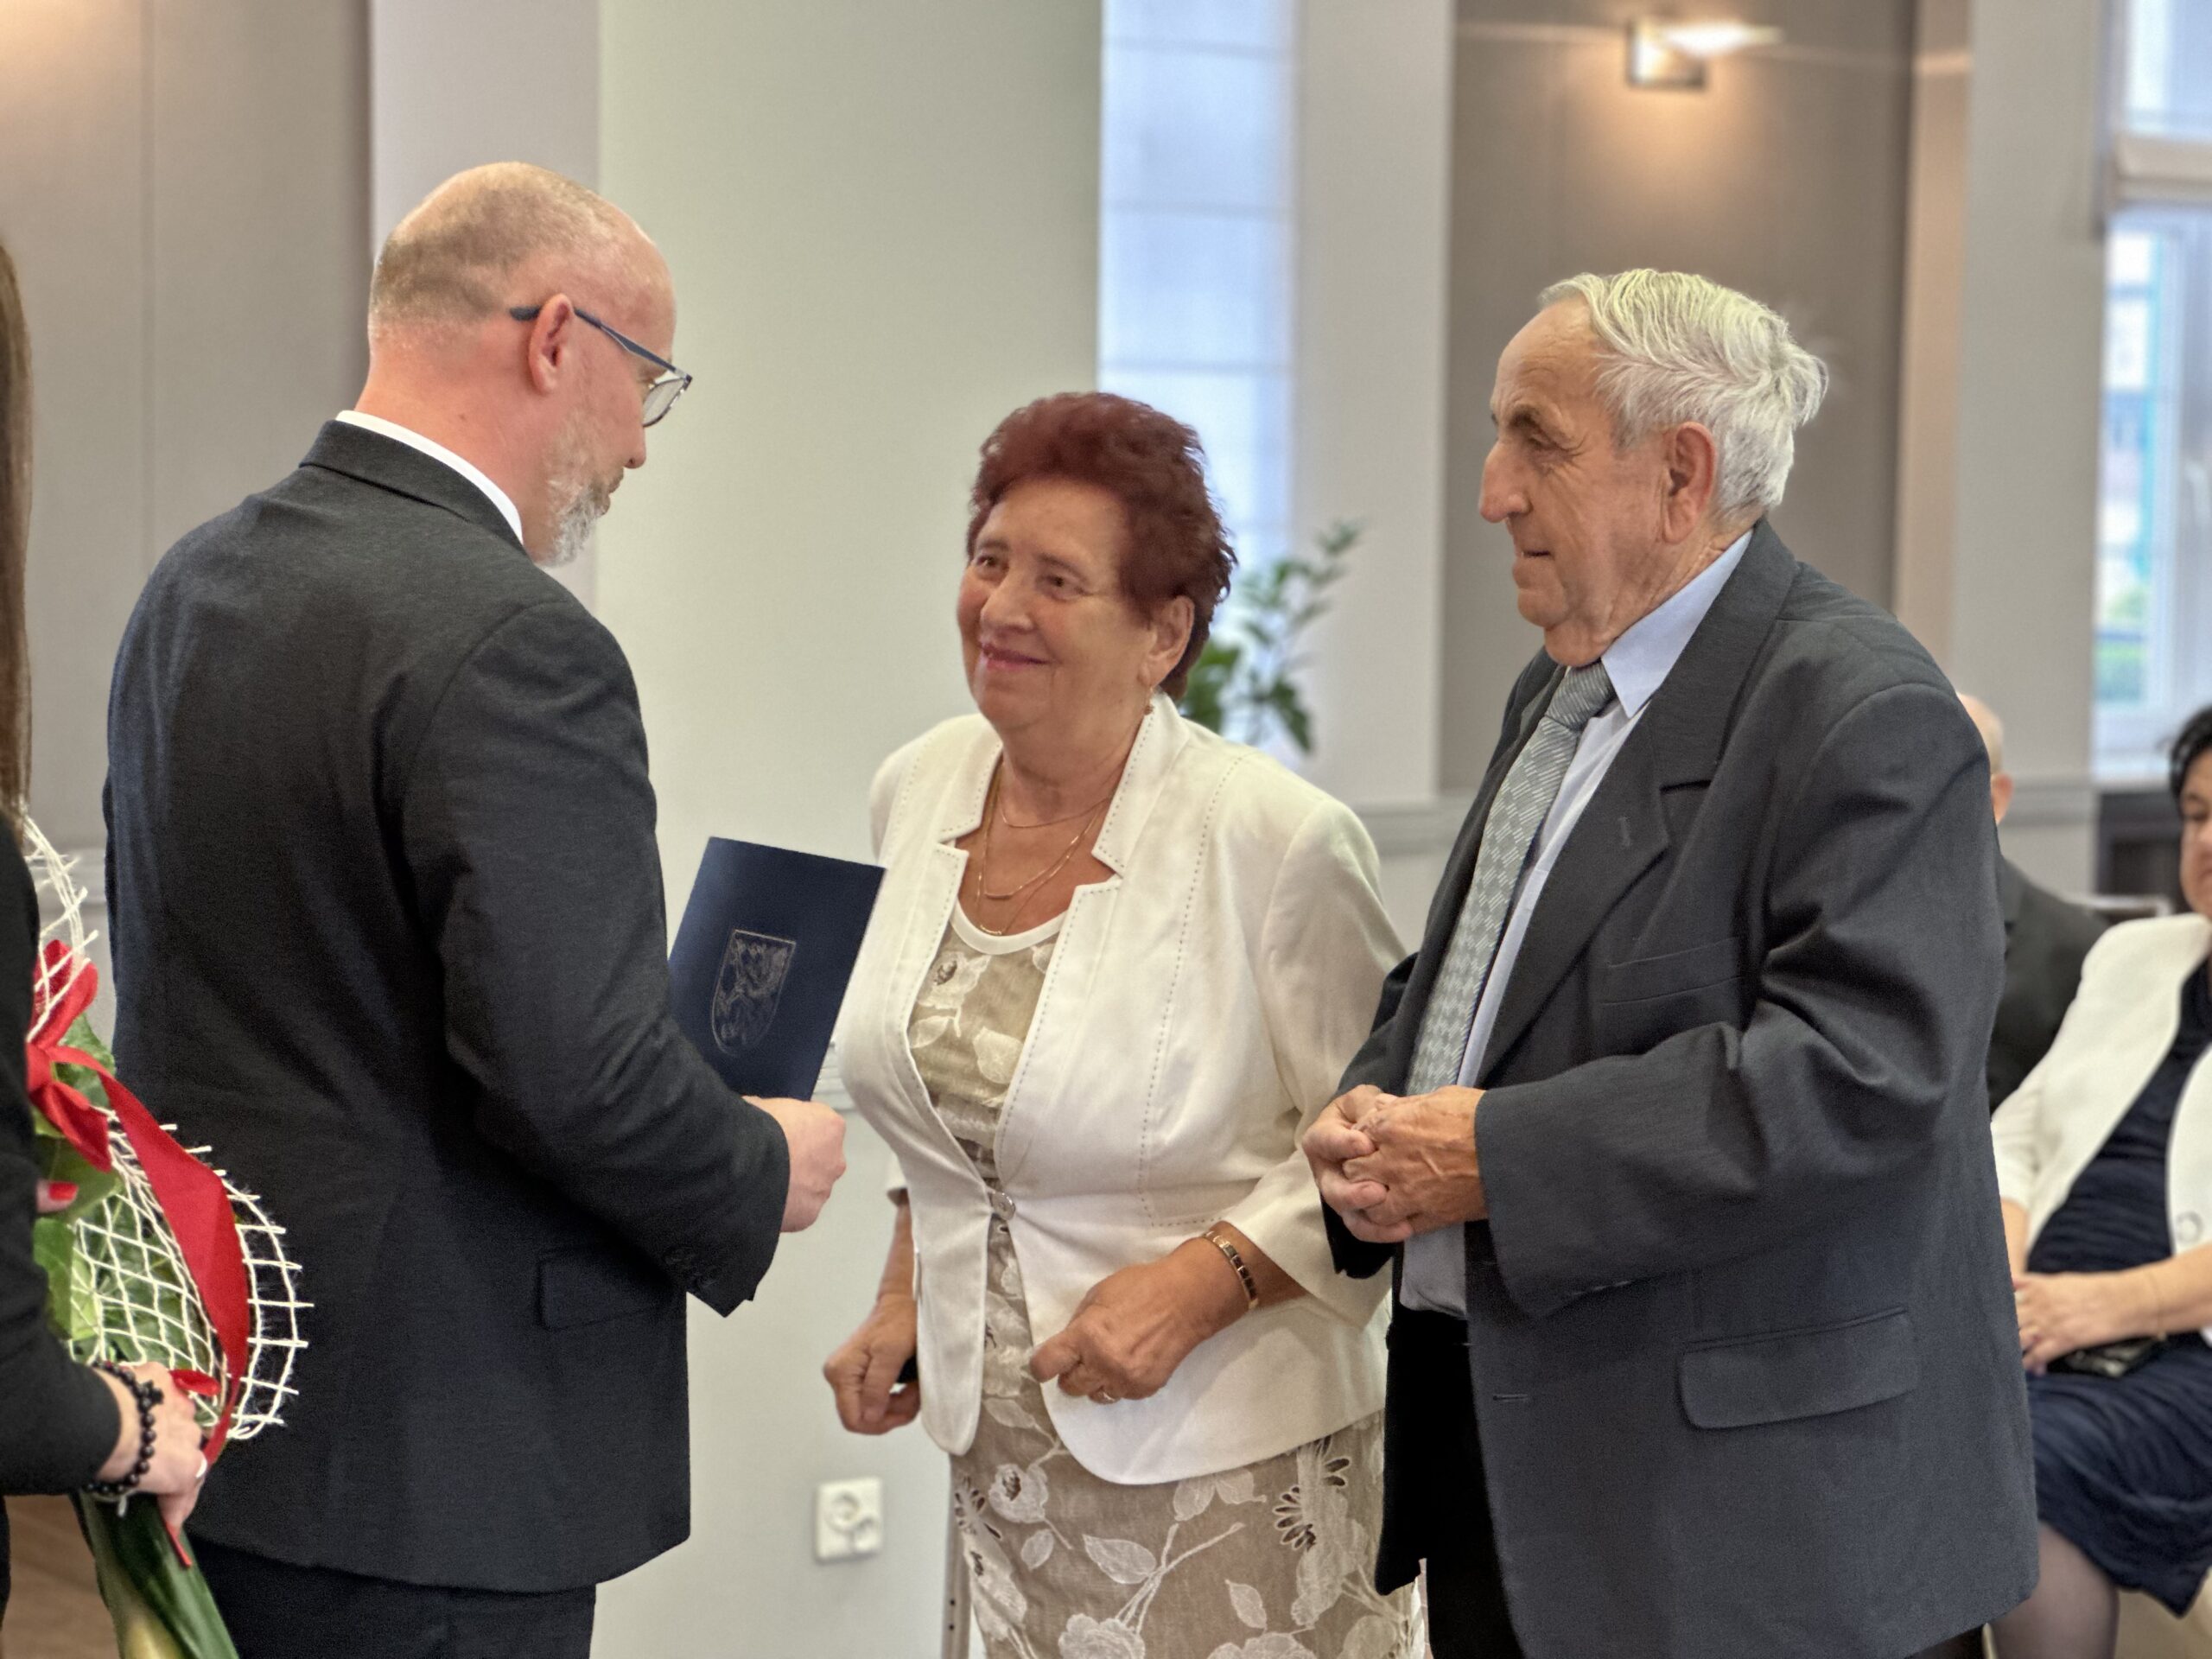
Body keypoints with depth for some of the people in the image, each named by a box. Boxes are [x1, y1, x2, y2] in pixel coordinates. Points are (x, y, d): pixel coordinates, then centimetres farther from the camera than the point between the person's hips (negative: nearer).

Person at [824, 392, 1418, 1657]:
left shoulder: (1275, 839, -17)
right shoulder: (922, 793, 2)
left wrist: (1202, 1282, -21)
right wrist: (905, 1299, 11)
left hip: (1221, 1460, -5)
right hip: (999, 1444, 5)